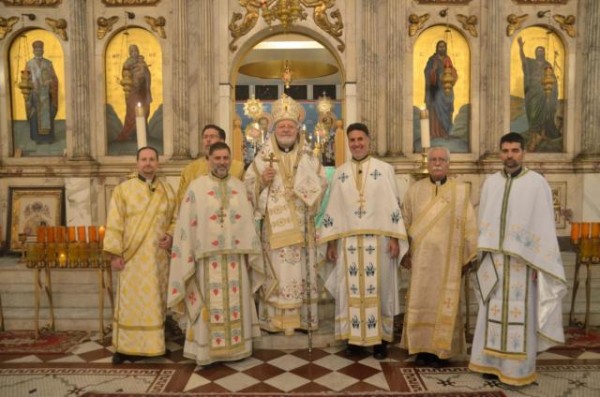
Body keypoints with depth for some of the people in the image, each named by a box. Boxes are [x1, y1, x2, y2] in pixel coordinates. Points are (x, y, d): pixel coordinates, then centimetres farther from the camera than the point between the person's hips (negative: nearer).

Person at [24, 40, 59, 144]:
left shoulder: (48, 63, 6)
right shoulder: (29, 64, 4)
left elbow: (54, 78, 4)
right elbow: (26, 80, 2)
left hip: (46, 94, 1)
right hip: (34, 94, -1)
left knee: (48, 114, 1)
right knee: (36, 115, 0)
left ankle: (48, 137, 7)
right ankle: (38, 137, 6)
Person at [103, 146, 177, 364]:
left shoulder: (167, 190, 9)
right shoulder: (123, 189, 1)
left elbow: (175, 219, 13)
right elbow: (114, 224, -2)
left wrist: (171, 236, -6)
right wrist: (115, 253, -9)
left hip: (158, 256, 3)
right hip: (132, 256, -2)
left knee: (156, 301, 8)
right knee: (130, 302, 1)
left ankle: (154, 344, 18)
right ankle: (125, 346, 11)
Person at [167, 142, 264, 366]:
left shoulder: (240, 187, 9)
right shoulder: (196, 187, -1)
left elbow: (249, 223, 9)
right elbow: (186, 224, -3)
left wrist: (250, 255, 6)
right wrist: (188, 257, -8)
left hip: (235, 257, 3)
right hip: (208, 257, -3)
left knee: (236, 304, 10)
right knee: (209, 307, 3)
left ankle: (236, 347, 23)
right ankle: (207, 350, 15)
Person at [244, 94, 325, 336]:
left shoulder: (308, 157, 8)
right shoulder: (263, 157, 5)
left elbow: (321, 184, 7)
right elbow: (247, 186, 4)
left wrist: (305, 182, -11)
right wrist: (262, 180, -15)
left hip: (300, 225, 1)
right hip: (274, 225, -1)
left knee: (300, 271, 4)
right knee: (275, 272, 0)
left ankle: (301, 318, 15)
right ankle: (275, 319, 9)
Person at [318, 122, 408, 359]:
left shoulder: (385, 169, 2)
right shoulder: (340, 173, 9)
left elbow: (394, 204, -1)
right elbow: (333, 209, 8)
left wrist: (395, 238, -8)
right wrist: (330, 242, 4)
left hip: (378, 240, -2)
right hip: (348, 241, 2)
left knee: (378, 289, 4)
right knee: (352, 289, 6)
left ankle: (380, 339, 16)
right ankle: (355, 337, 18)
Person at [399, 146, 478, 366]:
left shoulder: (461, 191, 0)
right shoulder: (415, 190, 4)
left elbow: (469, 225, 1)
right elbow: (405, 223, 6)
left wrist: (469, 257, -1)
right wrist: (404, 252, 2)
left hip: (449, 258, -1)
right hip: (420, 257, 1)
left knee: (444, 303, 4)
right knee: (420, 302, 5)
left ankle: (440, 349, 17)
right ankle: (421, 348, 17)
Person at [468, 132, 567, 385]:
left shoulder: (537, 183, -4)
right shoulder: (490, 182, 8)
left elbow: (544, 225, -5)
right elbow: (483, 221, 10)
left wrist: (538, 263, -10)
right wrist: (483, 255, 6)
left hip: (522, 260, -4)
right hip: (493, 259, 4)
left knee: (520, 314, 2)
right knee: (494, 312, 8)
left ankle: (519, 368, 13)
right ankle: (494, 362, 19)